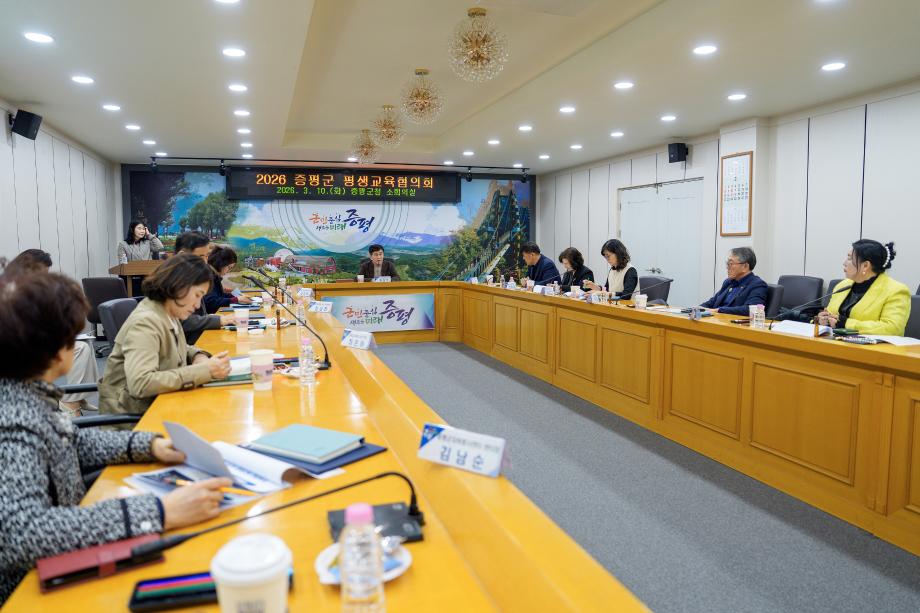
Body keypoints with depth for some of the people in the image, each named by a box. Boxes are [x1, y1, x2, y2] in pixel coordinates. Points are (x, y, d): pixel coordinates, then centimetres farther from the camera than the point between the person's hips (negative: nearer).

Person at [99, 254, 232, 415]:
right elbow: (140, 384, -32)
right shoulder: (144, 323, -21)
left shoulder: (170, 316, 2)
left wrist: (198, 357, -1)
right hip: (133, 414, -7)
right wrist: (204, 371, -30)